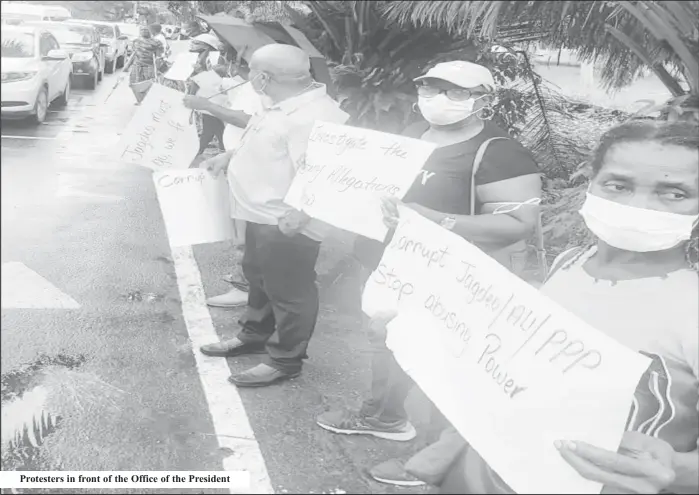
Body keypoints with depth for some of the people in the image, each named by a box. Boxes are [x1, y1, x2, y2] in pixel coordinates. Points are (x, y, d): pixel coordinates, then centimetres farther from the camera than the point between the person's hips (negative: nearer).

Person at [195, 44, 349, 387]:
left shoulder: (314, 117, -27)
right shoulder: (284, 105, 7)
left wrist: (300, 214, -41)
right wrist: (229, 156, 19)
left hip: (286, 224, -11)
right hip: (262, 214, 11)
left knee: (288, 291, 5)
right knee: (259, 278, 25)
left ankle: (285, 360, 20)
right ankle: (254, 335, 44)